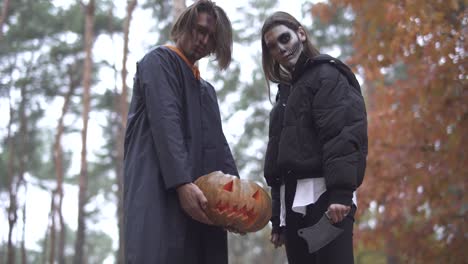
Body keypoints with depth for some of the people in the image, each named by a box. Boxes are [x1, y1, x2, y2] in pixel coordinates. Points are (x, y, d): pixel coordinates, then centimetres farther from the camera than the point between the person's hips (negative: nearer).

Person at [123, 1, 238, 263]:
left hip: (201, 197, 7)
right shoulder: (159, 61, 5)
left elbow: (219, 144, 20)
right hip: (161, 193, -7)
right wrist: (182, 183, -22)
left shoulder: (207, 90, 29)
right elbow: (165, 124, -10)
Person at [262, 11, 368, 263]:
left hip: (322, 195, -8)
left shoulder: (326, 76, 3)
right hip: (292, 202, 8)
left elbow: (343, 134, -12)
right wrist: (278, 217, 19)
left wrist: (340, 191, -24)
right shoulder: (287, 90, 26)